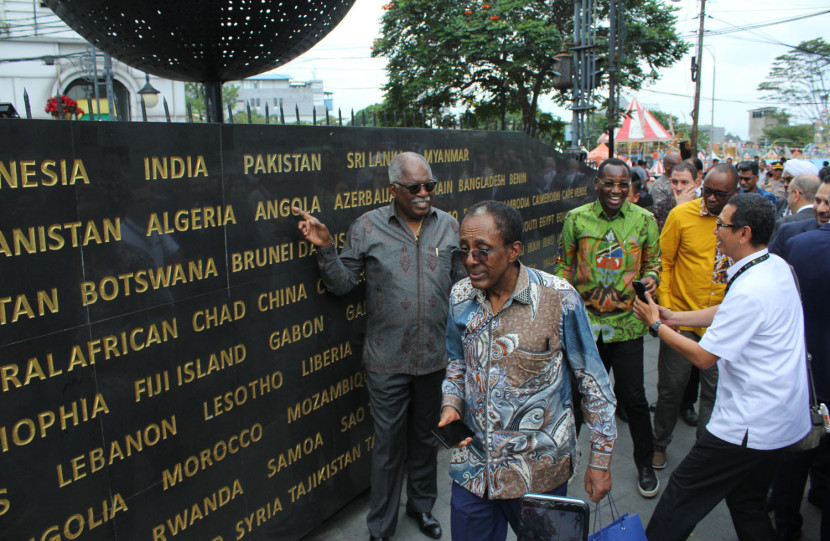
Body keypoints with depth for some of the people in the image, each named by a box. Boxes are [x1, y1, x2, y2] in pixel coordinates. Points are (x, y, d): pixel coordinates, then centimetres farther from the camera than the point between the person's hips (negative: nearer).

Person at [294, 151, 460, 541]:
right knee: (388, 445, 10)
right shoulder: (367, 227, -6)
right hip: (388, 362, -2)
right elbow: (342, 284, -5)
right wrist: (324, 247, -19)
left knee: (425, 438, 22)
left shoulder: (449, 226, 0)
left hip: (435, 358, 3)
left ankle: (422, 505, 47)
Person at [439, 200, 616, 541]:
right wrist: (451, 402, -6)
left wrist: (600, 459, -4)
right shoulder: (460, 297, -3)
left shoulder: (559, 298, -17)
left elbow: (593, 381, -8)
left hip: (540, 473, -3)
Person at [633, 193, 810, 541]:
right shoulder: (777, 266, 3)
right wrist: (674, 317, 12)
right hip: (783, 419, 10)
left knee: (683, 492, 3)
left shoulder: (750, 291, -27)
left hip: (751, 426, -10)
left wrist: (656, 326, -8)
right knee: (747, 501, 24)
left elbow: (704, 357, -20)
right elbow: (727, 313, 16)